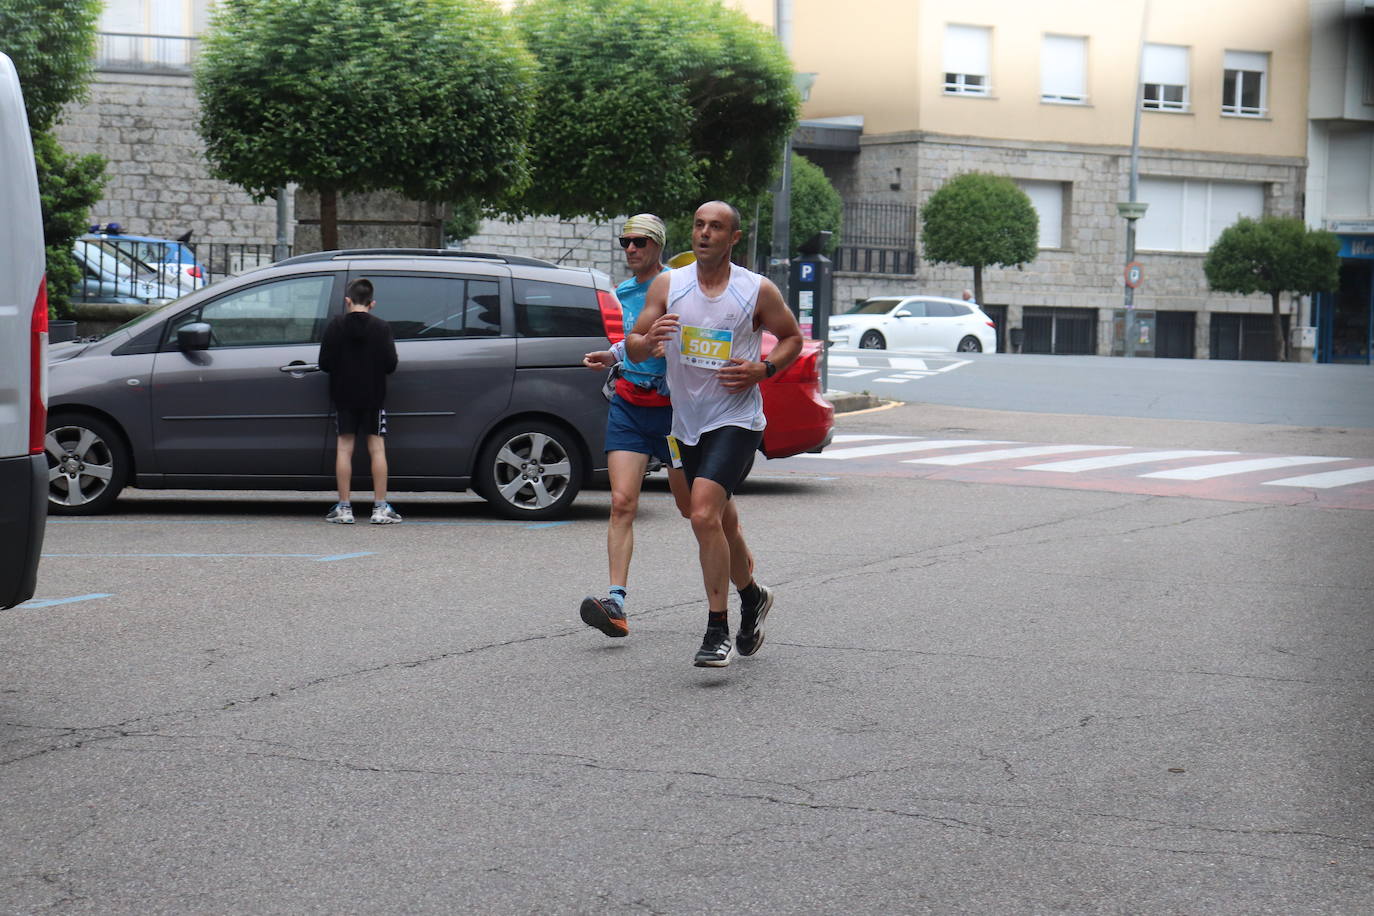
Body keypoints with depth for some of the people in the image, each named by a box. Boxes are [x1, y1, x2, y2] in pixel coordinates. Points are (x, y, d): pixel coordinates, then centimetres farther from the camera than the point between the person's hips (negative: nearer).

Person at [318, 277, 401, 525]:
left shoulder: (335, 325, -4)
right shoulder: (381, 327, -5)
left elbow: (325, 363, -5)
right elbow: (390, 364, -6)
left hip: (344, 395, 0)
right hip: (373, 396, 0)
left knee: (344, 448, 5)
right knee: (377, 448, 3)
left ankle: (344, 508, 3)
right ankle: (380, 508, 0)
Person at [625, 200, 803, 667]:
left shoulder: (758, 290, -4)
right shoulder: (667, 285, 3)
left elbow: (792, 338, 9)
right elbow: (632, 347, 3)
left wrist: (763, 369, -9)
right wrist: (649, 340, -21)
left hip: (736, 420, -5)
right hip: (687, 422, 5)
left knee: (705, 516, -22)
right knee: (723, 524, 17)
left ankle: (718, 630, -16)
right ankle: (752, 597, 44)